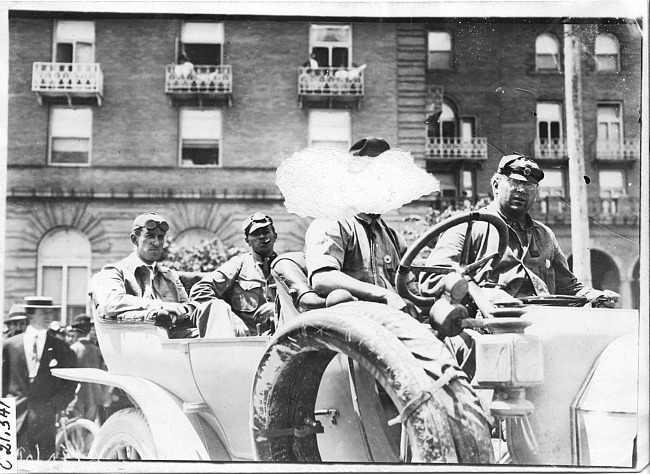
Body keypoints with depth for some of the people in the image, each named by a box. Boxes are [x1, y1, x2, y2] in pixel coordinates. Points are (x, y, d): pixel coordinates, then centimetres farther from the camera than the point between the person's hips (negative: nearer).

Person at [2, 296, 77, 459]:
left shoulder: (61, 349, 8)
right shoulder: (9, 345, 8)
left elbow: (70, 385, 7)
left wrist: (53, 406, -4)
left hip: (45, 421, 0)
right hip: (14, 419, 0)